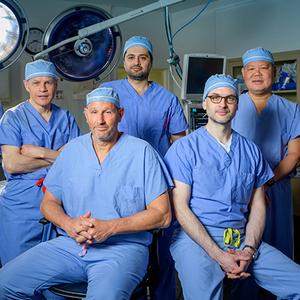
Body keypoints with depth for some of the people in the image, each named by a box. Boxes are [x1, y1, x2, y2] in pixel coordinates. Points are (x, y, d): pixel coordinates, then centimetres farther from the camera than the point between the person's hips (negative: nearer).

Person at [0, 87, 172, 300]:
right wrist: (69, 224, -8)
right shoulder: (72, 150, 11)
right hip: (71, 244, 5)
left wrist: (110, 227, -15)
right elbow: (49, 203, 15)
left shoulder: (142, 152, -2)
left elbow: (162, 215, -5)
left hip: (123, 247, -4)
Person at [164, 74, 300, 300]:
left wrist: (249, 250, -5)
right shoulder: (184, 149, 0)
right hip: (195, 238, -4)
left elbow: (258, 206, 13)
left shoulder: (251, 151, 14)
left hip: (241, 239, 5)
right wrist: (218, 255, -13)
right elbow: (180, 207, -6)